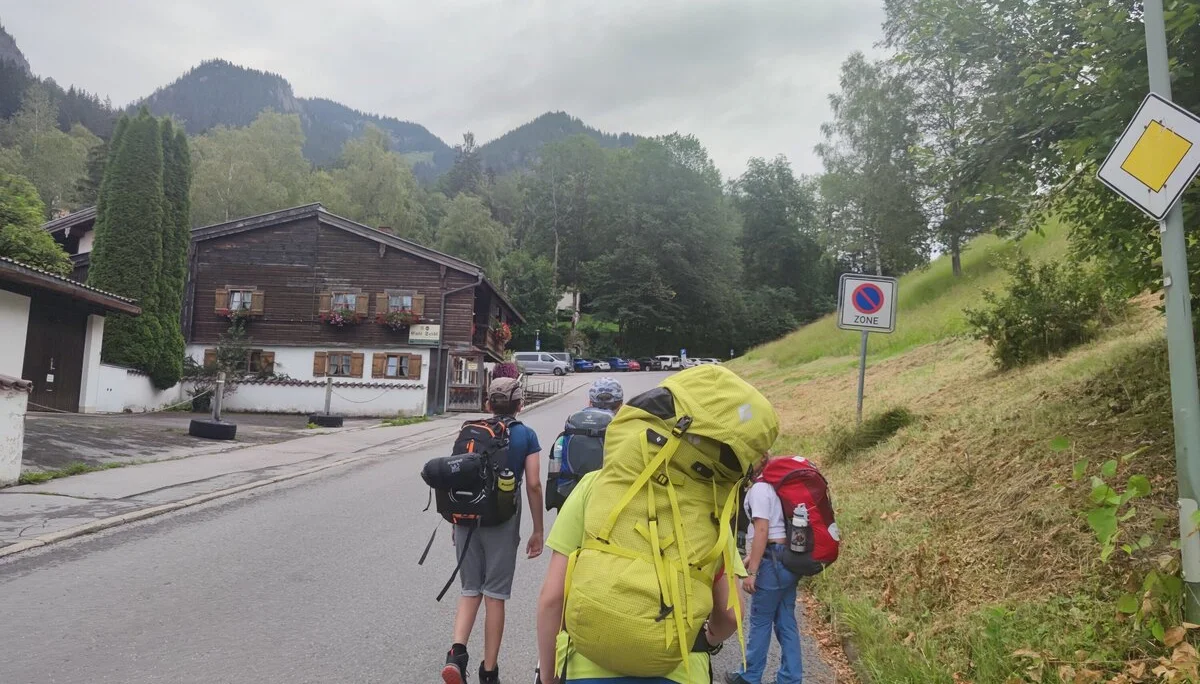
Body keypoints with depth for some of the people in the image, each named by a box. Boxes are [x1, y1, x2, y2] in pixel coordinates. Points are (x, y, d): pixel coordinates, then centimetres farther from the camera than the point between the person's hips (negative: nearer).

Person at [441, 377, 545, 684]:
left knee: (470, 590, 15)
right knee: (495, 595, 8)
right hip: (502, 523, -2)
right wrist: (538, 531, 2)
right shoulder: (526, 435, -1)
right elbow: (533, 485, -6)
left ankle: (457, 652, -5)